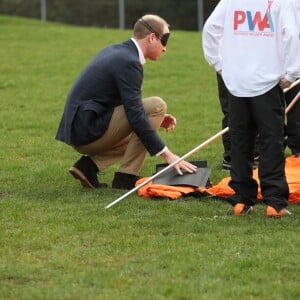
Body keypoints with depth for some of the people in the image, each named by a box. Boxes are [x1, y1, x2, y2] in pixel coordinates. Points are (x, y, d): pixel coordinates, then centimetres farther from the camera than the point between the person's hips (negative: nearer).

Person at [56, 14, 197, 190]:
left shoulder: (115, 51, 15)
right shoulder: (128, 62, -16)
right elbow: (136, 115, -22)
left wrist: (156, 120, 12)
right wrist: (167, 154, -21)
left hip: (77, 130, 10)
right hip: (89, 130, -10)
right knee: (157, 105, -11)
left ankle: (89, 165, 9)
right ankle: (126, 176, -10)